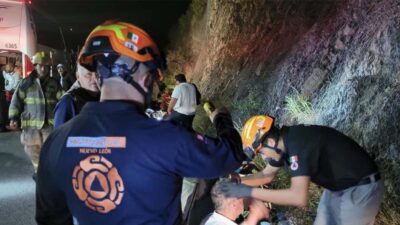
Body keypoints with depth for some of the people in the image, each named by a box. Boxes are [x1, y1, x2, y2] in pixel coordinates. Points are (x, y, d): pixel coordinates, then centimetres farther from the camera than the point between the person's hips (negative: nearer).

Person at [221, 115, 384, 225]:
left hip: (360, 188, -9)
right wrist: (239, 181, -4)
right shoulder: (284, 143, -2)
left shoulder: (297, 144, -31)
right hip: (336, 187, 9)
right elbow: (267, 175, 12)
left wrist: (250, 192, -34)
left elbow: (299, 198, -38)